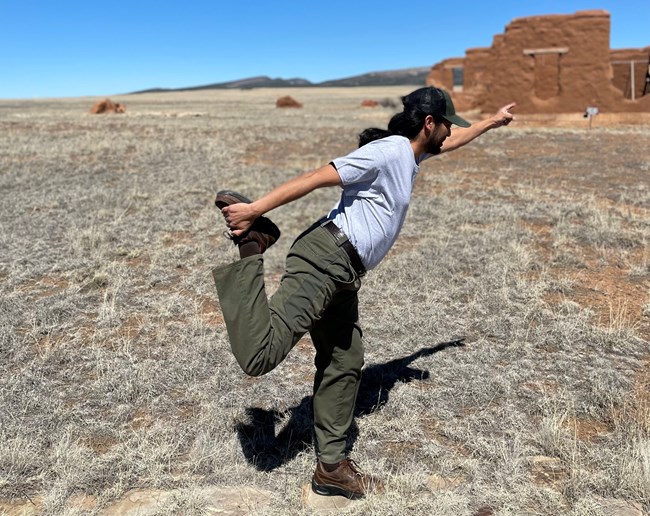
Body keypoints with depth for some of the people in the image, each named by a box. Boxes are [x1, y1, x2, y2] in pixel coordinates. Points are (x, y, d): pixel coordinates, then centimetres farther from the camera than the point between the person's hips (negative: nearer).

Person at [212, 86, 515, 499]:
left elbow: (450, 142, 44)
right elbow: (316, 178, -16)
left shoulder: (410, 153, 21)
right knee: (260, 355, -22)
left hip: (342, 275, 10)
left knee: (345, 365, 12)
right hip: (325, 259, -10)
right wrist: (255, 209, -20)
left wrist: (491, 122, 57)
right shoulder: (387, 151, -9)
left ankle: (331, 467, 23)